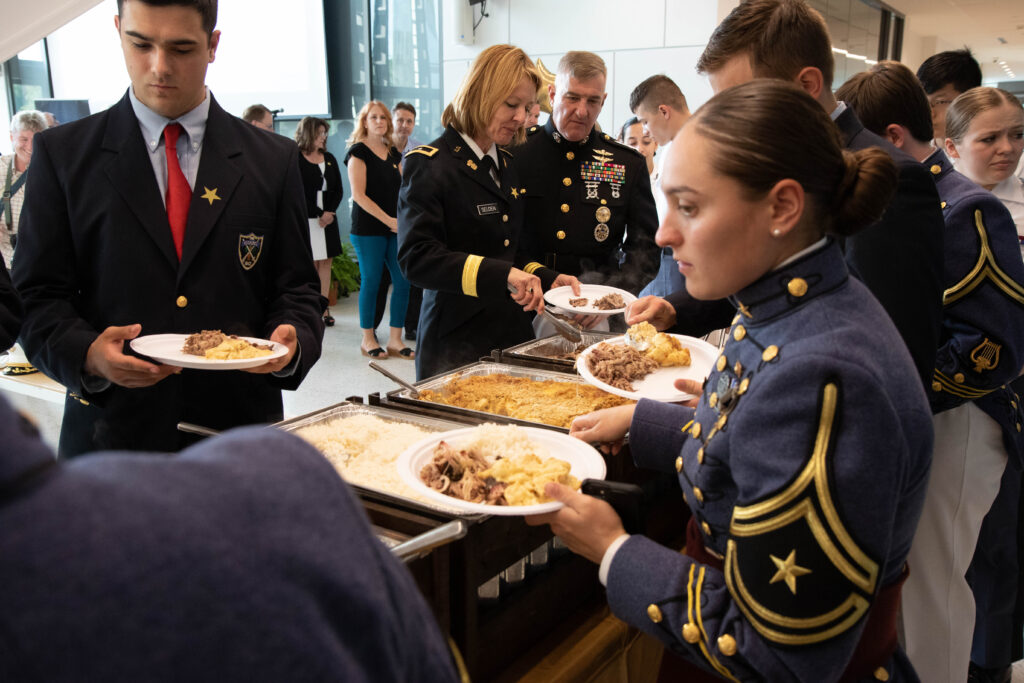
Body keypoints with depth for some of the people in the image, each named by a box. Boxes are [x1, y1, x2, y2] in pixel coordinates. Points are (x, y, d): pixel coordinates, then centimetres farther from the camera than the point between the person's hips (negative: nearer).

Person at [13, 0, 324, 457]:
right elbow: (39, 298, -1)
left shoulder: (273, 161, 2)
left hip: (242, 427, 1)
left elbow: (295, 288, 3)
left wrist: (292, 342, -18)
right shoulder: (62, 155, 1)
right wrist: (87, 354, -21)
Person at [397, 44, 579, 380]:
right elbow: (417, 258, -21)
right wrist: (501, 275, -29)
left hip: (513, 333, 7)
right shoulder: (429, 166, -10)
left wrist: (547, 278, 1)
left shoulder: (507, 165, 14)